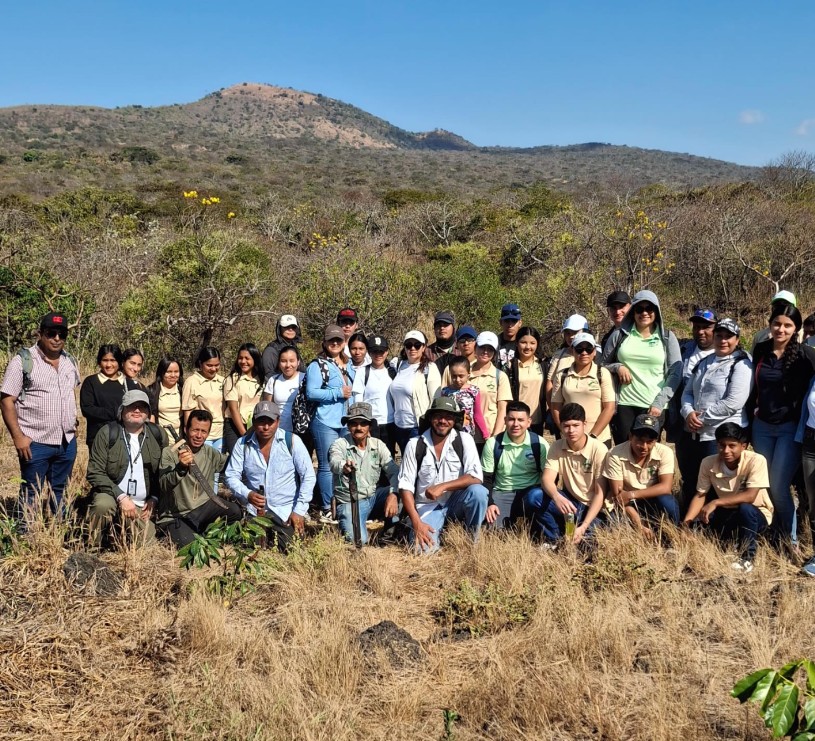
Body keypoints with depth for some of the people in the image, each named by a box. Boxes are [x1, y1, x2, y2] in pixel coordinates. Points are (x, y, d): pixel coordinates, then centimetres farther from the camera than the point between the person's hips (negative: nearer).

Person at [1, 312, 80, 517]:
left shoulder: (70, 362, 10)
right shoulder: (23, 361, -7)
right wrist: (18, 436, -15)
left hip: (67, 442, 5)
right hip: (35, 443, -5)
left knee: (61, 492, 13)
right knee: (30, 495, 1)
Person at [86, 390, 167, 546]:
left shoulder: (158, 435, 2)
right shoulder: (107, 433, -7)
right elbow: (94, 473, -11)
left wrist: (154, 499, -2)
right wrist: (121, 497, -19)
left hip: (142, 505, 3)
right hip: (111, 495, -3)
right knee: (103, 505, -36)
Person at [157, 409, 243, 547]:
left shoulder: (211, 453, 5)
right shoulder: (170, 453, -12)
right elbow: (164, 485, -27)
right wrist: (181, 467, -44)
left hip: (203, 507, 6)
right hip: (175, 515, -5)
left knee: (236, 510, -18)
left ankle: (204, 531, 7)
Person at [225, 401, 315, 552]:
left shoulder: (292, 441, -10)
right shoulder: (242, 444, -3)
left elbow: (308, 476, -7)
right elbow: (232, 476, 0)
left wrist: (299, 511, -10)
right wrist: (247, 494, -20)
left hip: (287, 511, -2)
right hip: (254, 510, 2)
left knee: (287, 549, -14)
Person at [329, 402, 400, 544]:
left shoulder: (378, 445, 2)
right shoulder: (339, 444, -9)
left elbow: (394, 472, -7)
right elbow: (334, 463, -32)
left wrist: (393, 494, -27)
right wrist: (344, 467, -57)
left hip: (374, 497, 4)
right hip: (350, 502, -4)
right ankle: (346, 526, 10)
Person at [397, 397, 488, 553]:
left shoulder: (464, 440, -6)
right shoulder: (415, 445, -5)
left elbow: (476, 477, -15)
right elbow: (405, 486, -7)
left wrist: (442, 487, -24)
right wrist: (416, 522, -17)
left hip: (456, 502, 1)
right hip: (427, 506, -1)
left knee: (478, 491, -30)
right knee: (424, 549, -25)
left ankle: (472, 541, -5)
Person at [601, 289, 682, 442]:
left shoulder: (667, 337, 7)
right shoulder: (620, 335, 9)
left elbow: (675, 374, 2)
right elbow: (603, 364, 16)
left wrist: (659, 403, -7)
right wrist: (617, 367, -6)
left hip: (653, 407, -1)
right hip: (624, 404, 1)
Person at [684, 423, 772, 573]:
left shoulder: (756, 461, -23)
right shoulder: (708, 463, -12)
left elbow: (750, 496, -32)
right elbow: (700, 495, -8)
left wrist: (716, 502, -41)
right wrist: (686, 522, -24)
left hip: (756, 515, -4)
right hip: (726, 515, 4)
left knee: (745, 509, -37)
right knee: (694, 524, -20)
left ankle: (747, 557, -15)